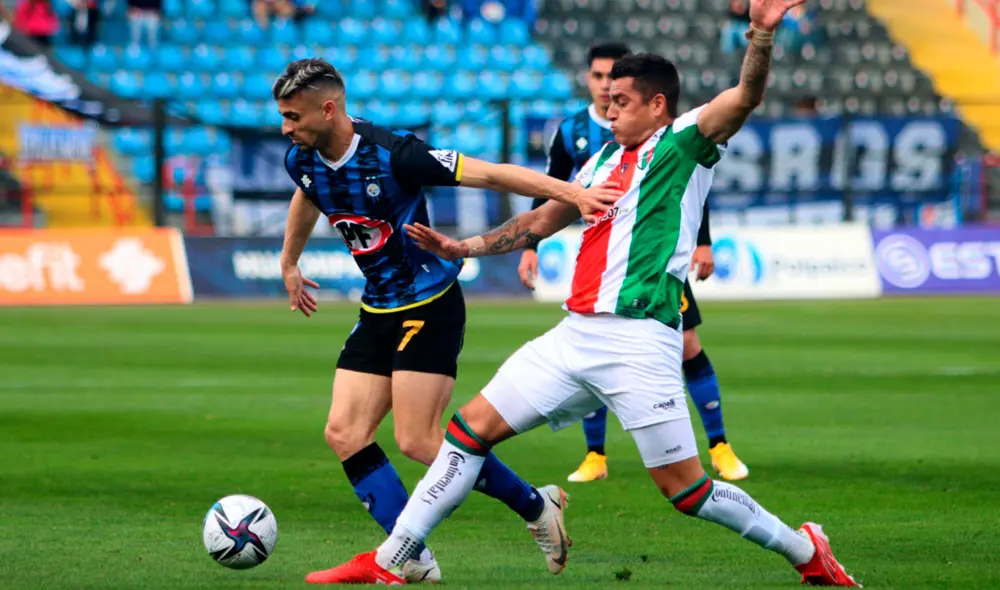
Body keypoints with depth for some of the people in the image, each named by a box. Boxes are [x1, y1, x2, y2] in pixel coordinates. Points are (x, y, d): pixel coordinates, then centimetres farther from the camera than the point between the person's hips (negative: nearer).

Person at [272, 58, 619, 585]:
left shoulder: (393, 155, -24)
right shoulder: (302, 160, -2)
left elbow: (489, 174, -24)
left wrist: (571, 192, -32)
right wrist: (289, 263, 37)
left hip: (430, 307, -8)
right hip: (378, 312, 8)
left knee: (417, 441, -12)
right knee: (344, 434, -4)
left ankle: (535, 506, 8)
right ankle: (414, 561, 0)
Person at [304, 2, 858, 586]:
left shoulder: (683, 144, 0)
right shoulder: (605, 160, 20)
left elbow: (745, 98, -17)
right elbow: (543, 219, 32)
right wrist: (464, 248, 27)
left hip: (639, 341, -7)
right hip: (577, 334, 7)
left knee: (686, 489, -5)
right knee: (470, 429, 3)